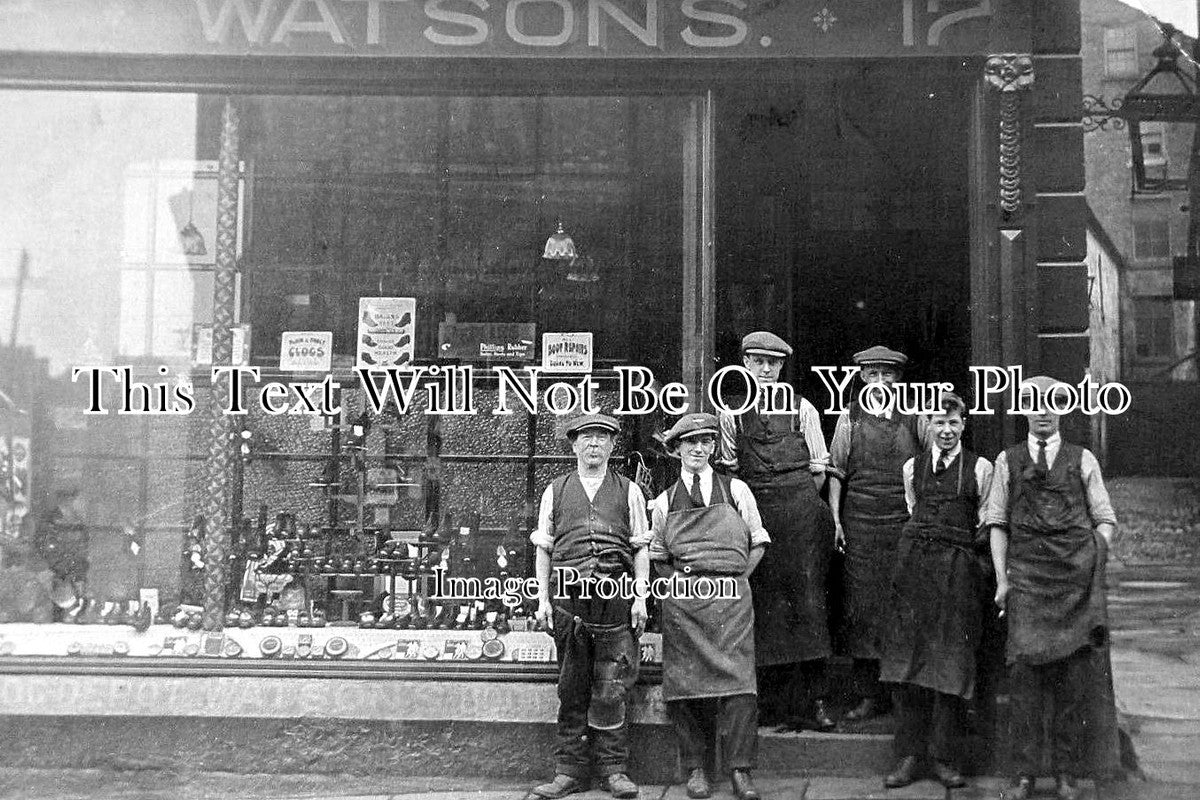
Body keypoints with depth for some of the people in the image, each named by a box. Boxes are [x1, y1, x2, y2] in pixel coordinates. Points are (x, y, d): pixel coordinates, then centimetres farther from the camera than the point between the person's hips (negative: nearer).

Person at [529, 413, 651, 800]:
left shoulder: (628, 491, 12)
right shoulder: (555, 492, 14)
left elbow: (641, 549, 8)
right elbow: (543, 549, 12)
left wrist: (641, 597, -1)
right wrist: (543, 598, 3)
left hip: (615, 598, -1)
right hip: (568, 598, 1)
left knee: (610, 688, -1)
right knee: (572, 687, 5)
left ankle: (614, 769, 8)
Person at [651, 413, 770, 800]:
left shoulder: (736, 490, 8)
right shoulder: (664, 502, 11)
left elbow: (758, 542, 12)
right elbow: (657, 555, 20)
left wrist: (737, 578, 6)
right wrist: (678, 579, 8)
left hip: (731, 598, -1)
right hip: (682, 600, 1)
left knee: (737, 682, -10)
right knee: (687, 683, 0)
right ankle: (696, 768, 11)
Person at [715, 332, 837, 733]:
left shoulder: (802, 409, 8)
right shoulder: (732, 413, 11)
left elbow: (819, 470, 10)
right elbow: (729, 469, 13)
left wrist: (798, 502, 3)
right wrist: (752, 501, 3)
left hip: (801, 509, -1)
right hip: (755, 514, 1)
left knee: (807, 599, -6)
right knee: (766, 606, 0)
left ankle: (812, 700, -2)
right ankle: (774, 701, 7)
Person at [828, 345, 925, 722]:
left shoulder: (914, 418, 6)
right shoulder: (850, 418, 7)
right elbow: (836, 472, 8)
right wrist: (835, 519, 0)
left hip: (906, 521, 0)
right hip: (860, 521, 0)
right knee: (862, 605, 0)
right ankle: (869, 694, 7)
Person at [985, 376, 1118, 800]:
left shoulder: (1083, 459, 11)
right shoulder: (1007, 460, 11)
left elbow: (1105, 519, 12)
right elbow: (997, 523, 9)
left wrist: (1094, 561, -3)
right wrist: (1002, 578, 1)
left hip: (1075, 576, 0)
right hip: (1026, 575, 0)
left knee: (1073, 676, 2)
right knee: (1024, 671, -6)